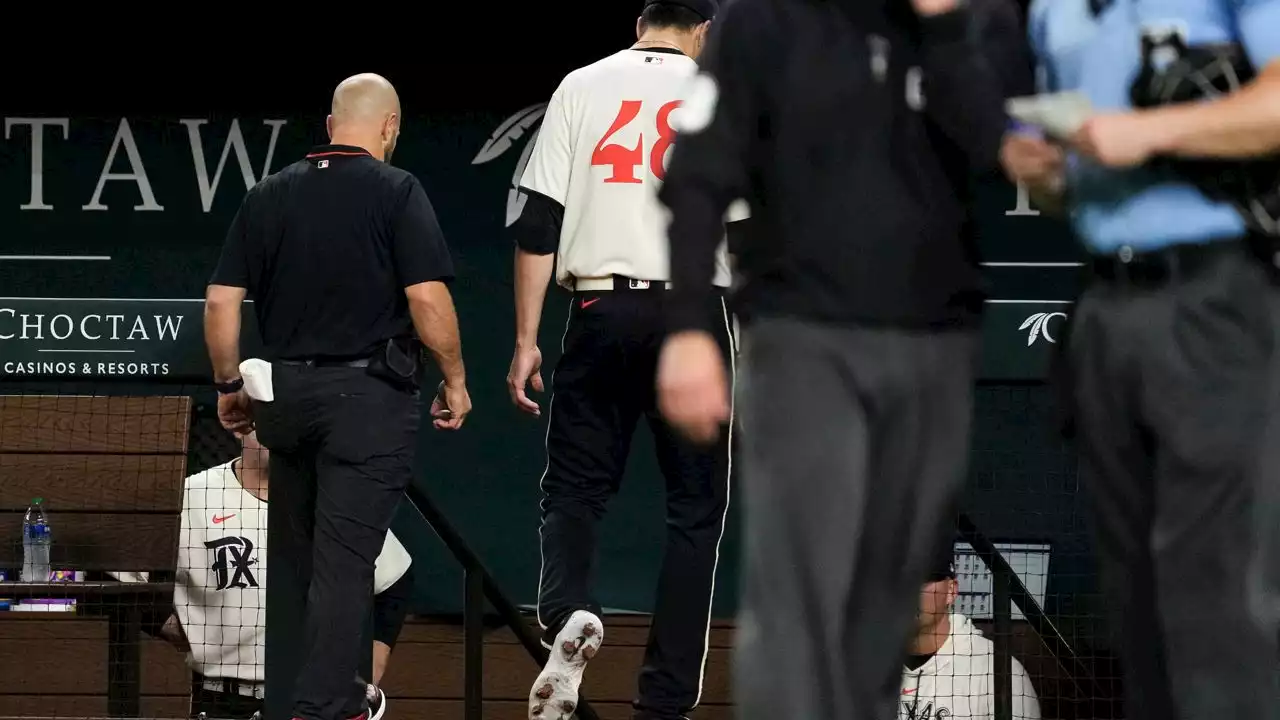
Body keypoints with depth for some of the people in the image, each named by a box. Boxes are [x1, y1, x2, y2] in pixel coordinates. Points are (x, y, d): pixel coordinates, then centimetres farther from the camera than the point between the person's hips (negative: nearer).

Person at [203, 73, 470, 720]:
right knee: (344, 560, -6)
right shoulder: (395, 192, -6)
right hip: (369, 398, -4)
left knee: (292, 559, 15)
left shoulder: (268, 195, 7)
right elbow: (428, 300, -13)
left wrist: (229, 386, 17)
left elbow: (220, 304, 5)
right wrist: (455, 379, 0)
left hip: (285, 394, 5)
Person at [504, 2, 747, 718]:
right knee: (697, 505, 7)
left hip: (600, 311, 1)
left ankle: (568, 612, -21)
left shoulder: (582, 86, 6)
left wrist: (526, 341, 3)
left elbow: (539, 225, 0)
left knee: (574, 488, 11)